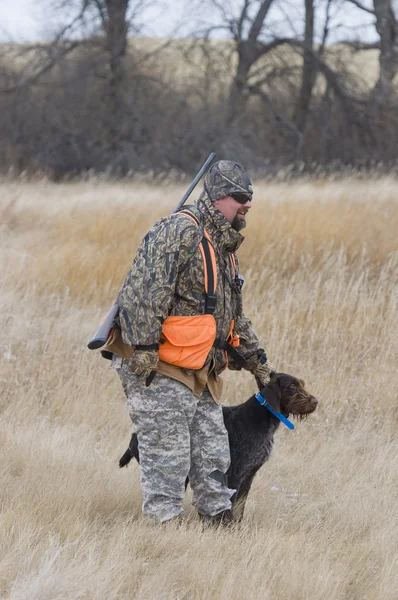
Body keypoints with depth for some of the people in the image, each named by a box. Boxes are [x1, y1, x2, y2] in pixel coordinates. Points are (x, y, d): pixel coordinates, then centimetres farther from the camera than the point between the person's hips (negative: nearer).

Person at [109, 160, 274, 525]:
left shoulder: (225, 248, 19)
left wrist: (258, 362, 28)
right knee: (167, 457, -7)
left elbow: (234, 316, 29)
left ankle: (220, 522, 16)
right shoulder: (180, 231, -13)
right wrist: (144, 349, -27)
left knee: (213, 454, 10)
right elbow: (144, 291, -22)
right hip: (160, 372, -9)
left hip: (200, 376, 9)